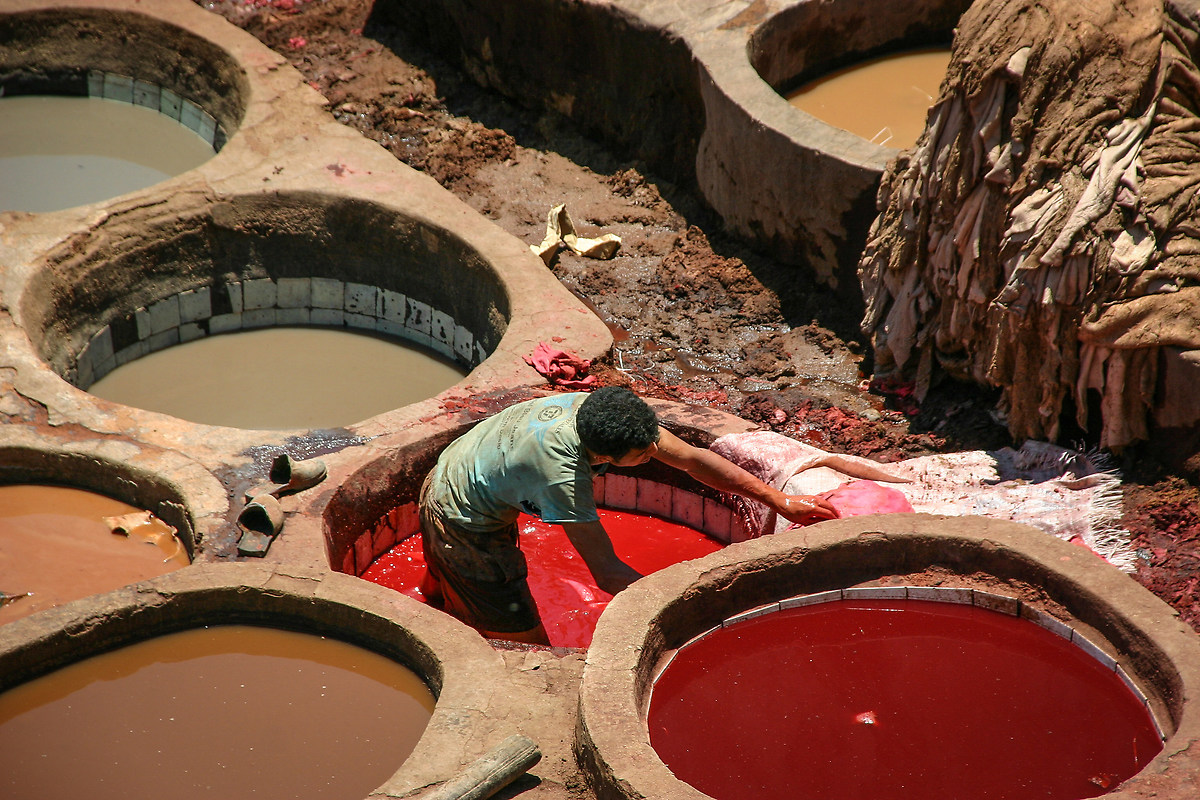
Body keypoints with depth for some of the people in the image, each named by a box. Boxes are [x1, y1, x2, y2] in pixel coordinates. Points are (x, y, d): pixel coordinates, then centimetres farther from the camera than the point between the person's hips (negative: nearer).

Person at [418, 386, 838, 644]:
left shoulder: (598, 410, -19)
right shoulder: (563, 475, -41)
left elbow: (691, 457, -11)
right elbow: (608, 574, -36)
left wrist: (780, 500, -12)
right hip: (466, 529, -8)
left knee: (445, 602, 34)